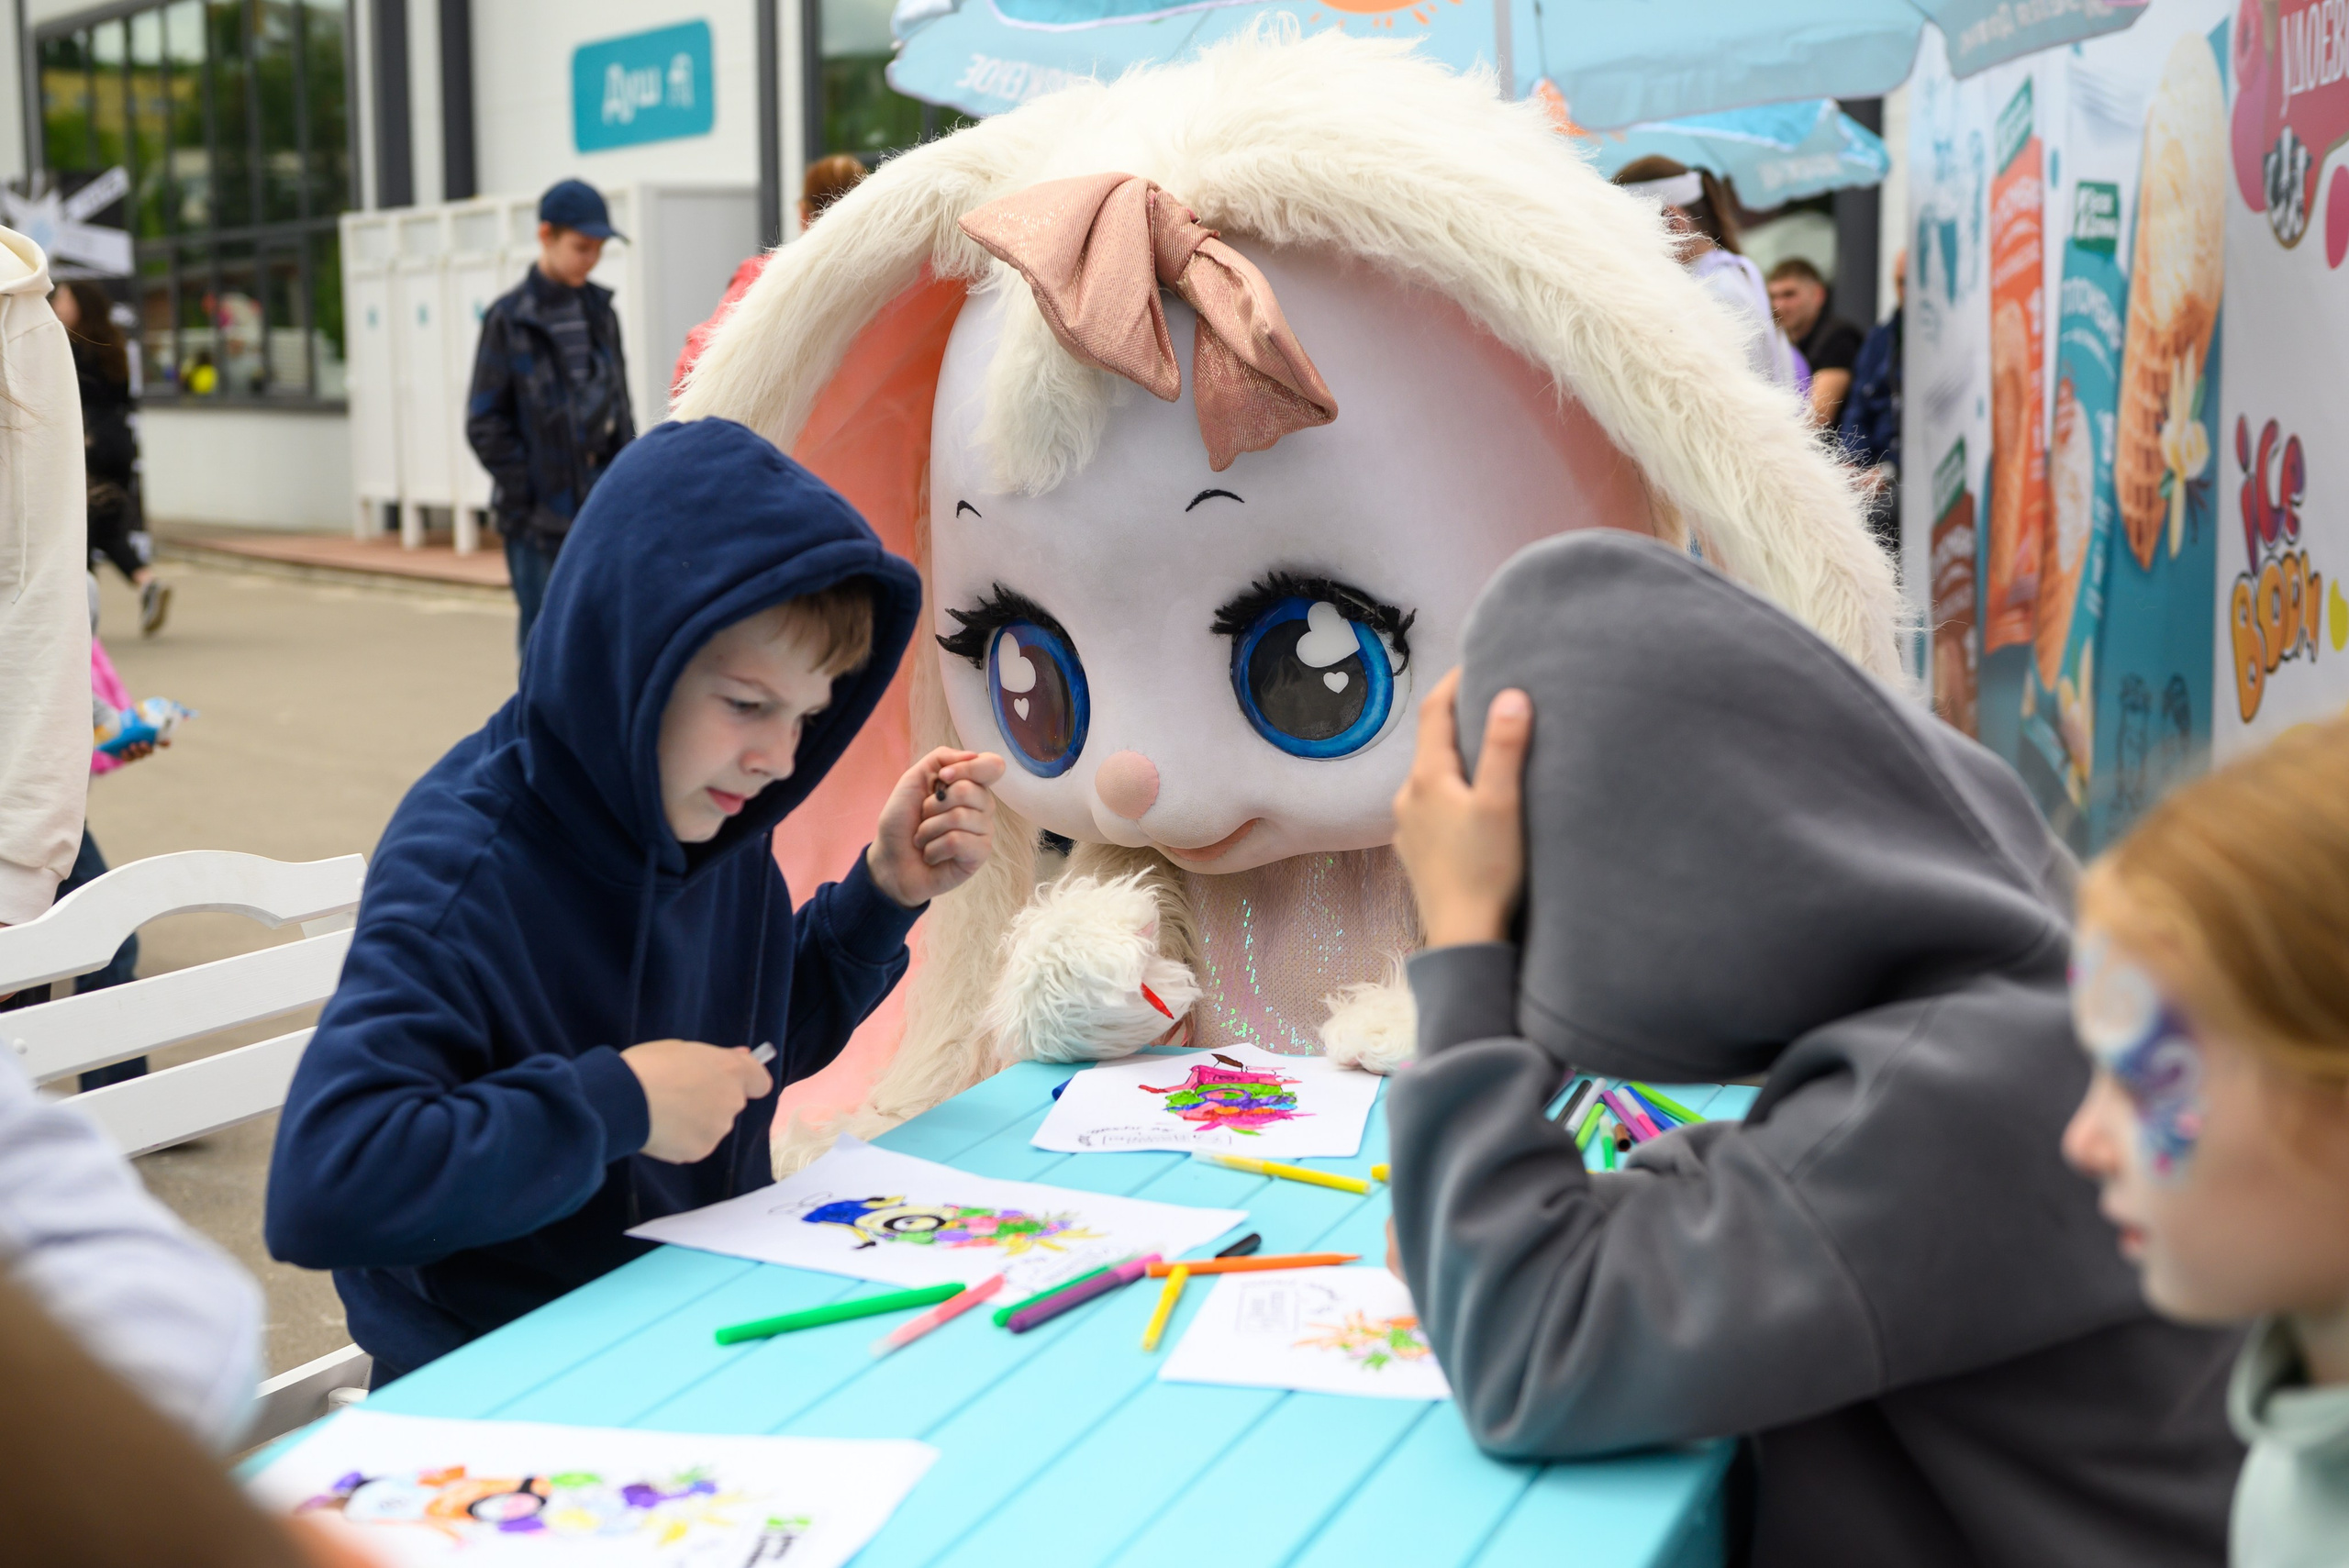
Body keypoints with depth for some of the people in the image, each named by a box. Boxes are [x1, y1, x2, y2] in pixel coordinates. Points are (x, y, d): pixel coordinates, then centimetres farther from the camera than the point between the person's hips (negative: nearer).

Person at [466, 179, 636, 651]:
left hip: (603, 506, 5)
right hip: (541, 516, -4)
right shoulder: (509, 318, -5)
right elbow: (485, 423, -5)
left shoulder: (599, 311, 10)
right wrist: (523, 496, -10)